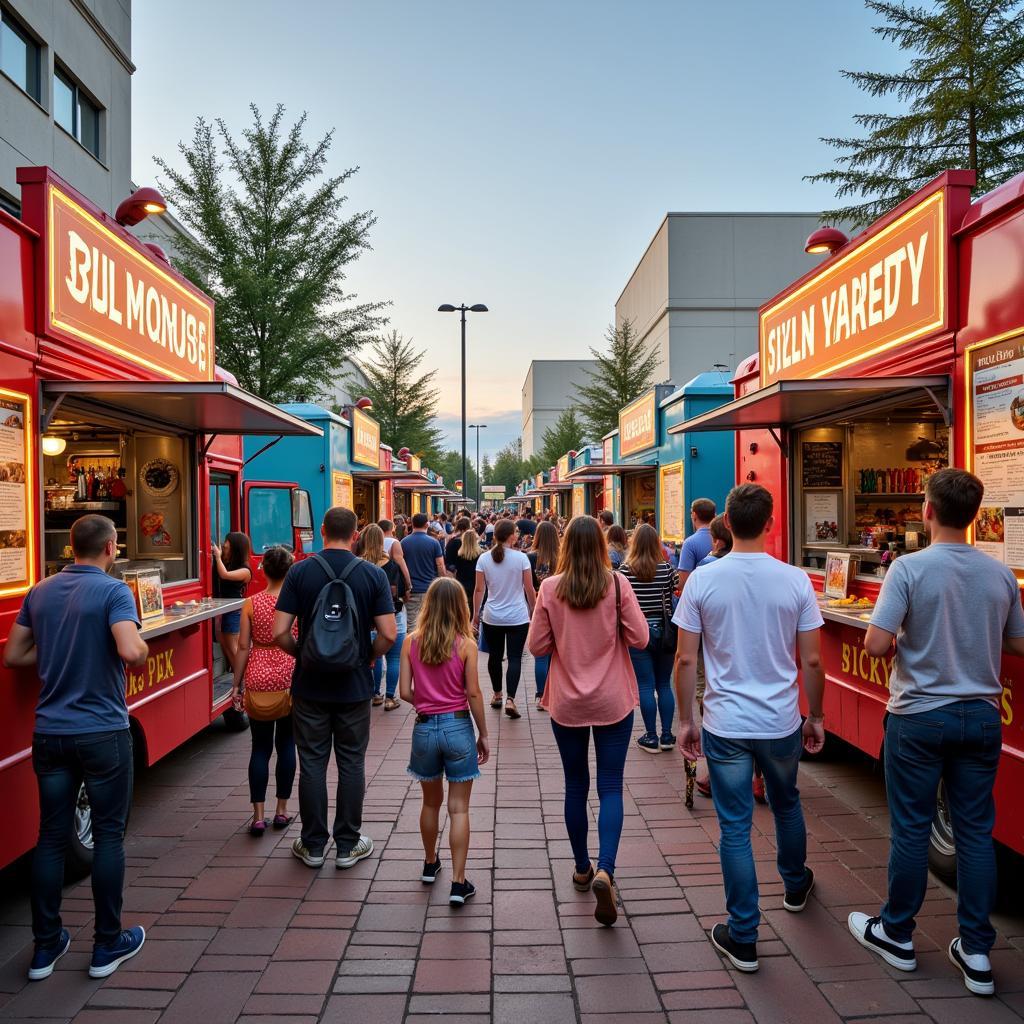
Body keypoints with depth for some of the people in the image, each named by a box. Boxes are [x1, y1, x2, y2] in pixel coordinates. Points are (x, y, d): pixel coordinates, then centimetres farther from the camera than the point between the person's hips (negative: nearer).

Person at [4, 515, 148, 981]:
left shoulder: (39, 593, 6)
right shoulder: (113, 591, -14)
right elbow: (131, 651, -28)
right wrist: (144, 644, -7)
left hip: (49, 733, 6)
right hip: (103, 733, -5)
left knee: (51, 836, 15)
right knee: (108, 835, 8)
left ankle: (45, 946, 25)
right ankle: (108, 945, 19)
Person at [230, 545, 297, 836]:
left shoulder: (251, 603, -4)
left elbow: (243, 647, -2)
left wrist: (237, 683, 7)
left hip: (259, 681, 0)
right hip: (291, 679, 0)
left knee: (260, 748, 9)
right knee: (286, 744, 13)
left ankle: (258, 816, 10)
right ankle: (282, 810, 21)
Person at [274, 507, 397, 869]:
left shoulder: (300, 571, -7)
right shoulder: (372, 574, -8)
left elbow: (279, 633, -10)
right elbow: (388, 634, -12)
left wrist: (301, 653, 8)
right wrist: (369, 657, 6)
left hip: (310, 685, 0)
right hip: (354, 686, 0)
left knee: (312, 764, 12)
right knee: (351, 764, 11)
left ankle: (313, 845, 24)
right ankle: (348, 845, 21)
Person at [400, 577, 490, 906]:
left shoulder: (411, 642, -4)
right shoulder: (465, 644, -10)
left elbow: (405, 691, -4)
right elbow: (473, 694, -9)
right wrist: (483, 735, 2)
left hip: (424, 727, 3)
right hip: (458, 727, -2)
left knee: (431, 802, 22)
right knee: (459, 808, 6)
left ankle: (430, 864, 40)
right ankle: (458, 883, 8)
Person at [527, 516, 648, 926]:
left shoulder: (550, 588, -9)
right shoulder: (617, 584, -11)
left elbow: (537, 646, -5)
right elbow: (640, 638, -8)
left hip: (567, 703, 1)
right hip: (613, 702, -1)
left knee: (575, 786, 16)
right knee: (610, 787, 7)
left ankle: (582, 868, 29)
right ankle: (604, 870, -7)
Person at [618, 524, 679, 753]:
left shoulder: (626, 570, -10)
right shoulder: (667, 569, -4)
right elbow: (671, 597, 2)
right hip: (664, 632, 3)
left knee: (646, 686, 5)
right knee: (664, 684, 13)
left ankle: (651, 737, 11)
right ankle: (666, 735, 18)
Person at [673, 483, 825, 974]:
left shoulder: (702, 579, -12)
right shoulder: (795, 580, -9)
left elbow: (685, 660, -9)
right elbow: (812, 661, -4)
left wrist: (685, 720, 2)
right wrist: (815, 716, 11)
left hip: (725, 724, -2)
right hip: (782, 722, 2)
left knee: (734, 828, 9)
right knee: (786, 805, 28)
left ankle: (743, 938, 19)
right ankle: (795, 885, 52)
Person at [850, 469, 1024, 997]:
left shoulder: (910, 568, -16)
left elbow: (876, 645, -20)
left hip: (920, 716, -4)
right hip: (981, 716, 4)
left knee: (911, 828, 9)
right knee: (975, 831, 13)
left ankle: (896, 935, 26)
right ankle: (976, 953, 23)